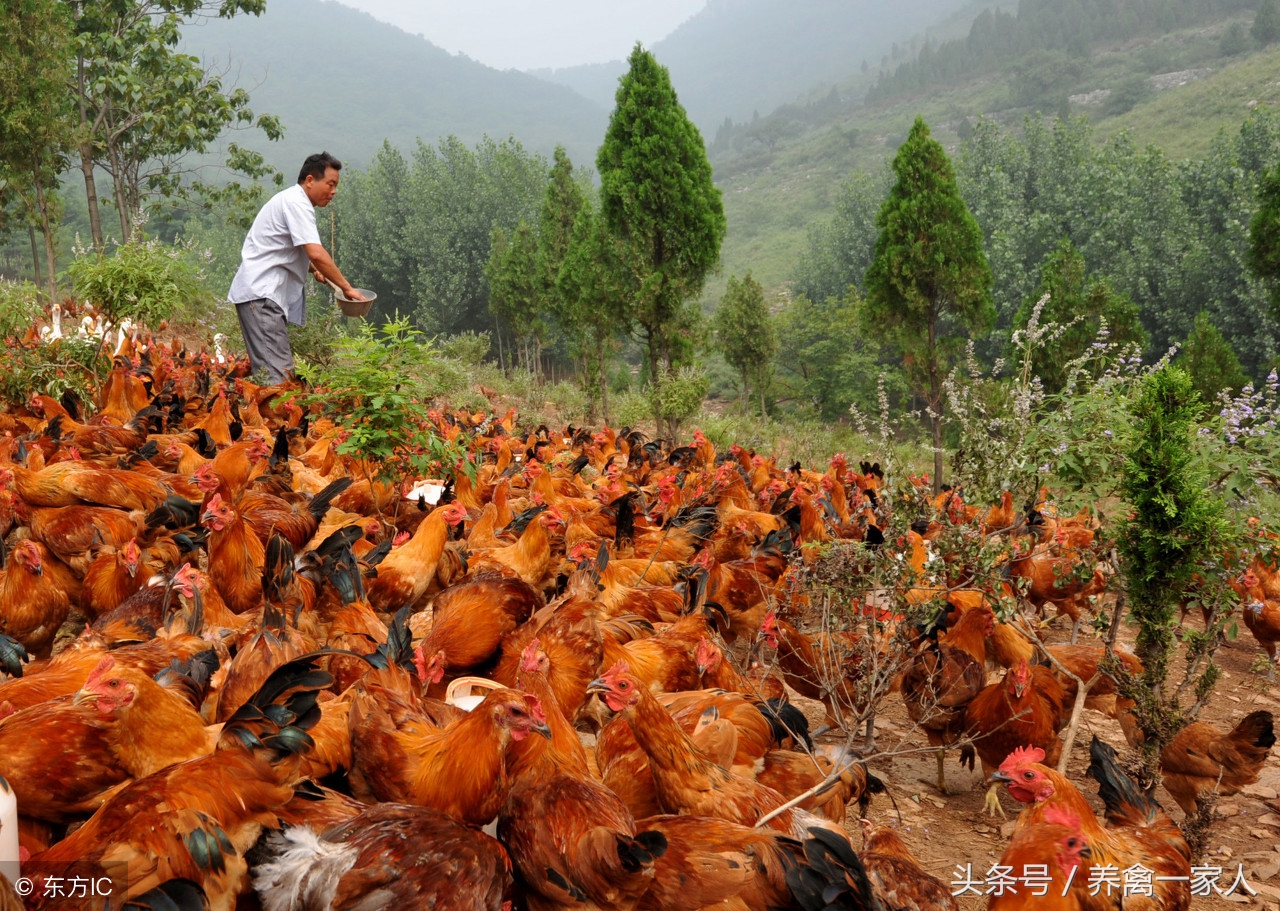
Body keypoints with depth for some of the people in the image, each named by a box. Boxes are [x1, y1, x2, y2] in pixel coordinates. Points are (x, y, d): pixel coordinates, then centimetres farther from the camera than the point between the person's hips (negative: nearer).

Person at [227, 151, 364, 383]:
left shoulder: (291, 200, 21)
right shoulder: (297, 203, -11)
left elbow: (298, 251, 35)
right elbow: (316, 253, -22)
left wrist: (312, 268, 15)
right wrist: (346, 288, -15)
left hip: (264, 292, 11)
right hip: (260, 294, -11)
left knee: (276, 367, 11)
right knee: (277, 371, -19)